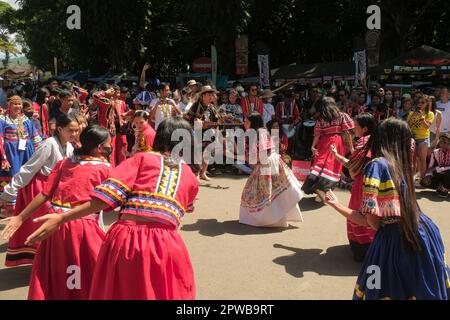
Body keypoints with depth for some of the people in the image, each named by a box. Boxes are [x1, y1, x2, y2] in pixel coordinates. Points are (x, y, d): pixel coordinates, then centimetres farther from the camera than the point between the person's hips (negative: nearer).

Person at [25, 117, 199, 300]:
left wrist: (61, 219, -2)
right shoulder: (191, 177, 17)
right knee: (174, 292, 23)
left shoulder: (142, 158, 10)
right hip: (166, 244, 0)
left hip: (125, 239, 0)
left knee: (117, 292, 21)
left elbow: (108, 194, -2)